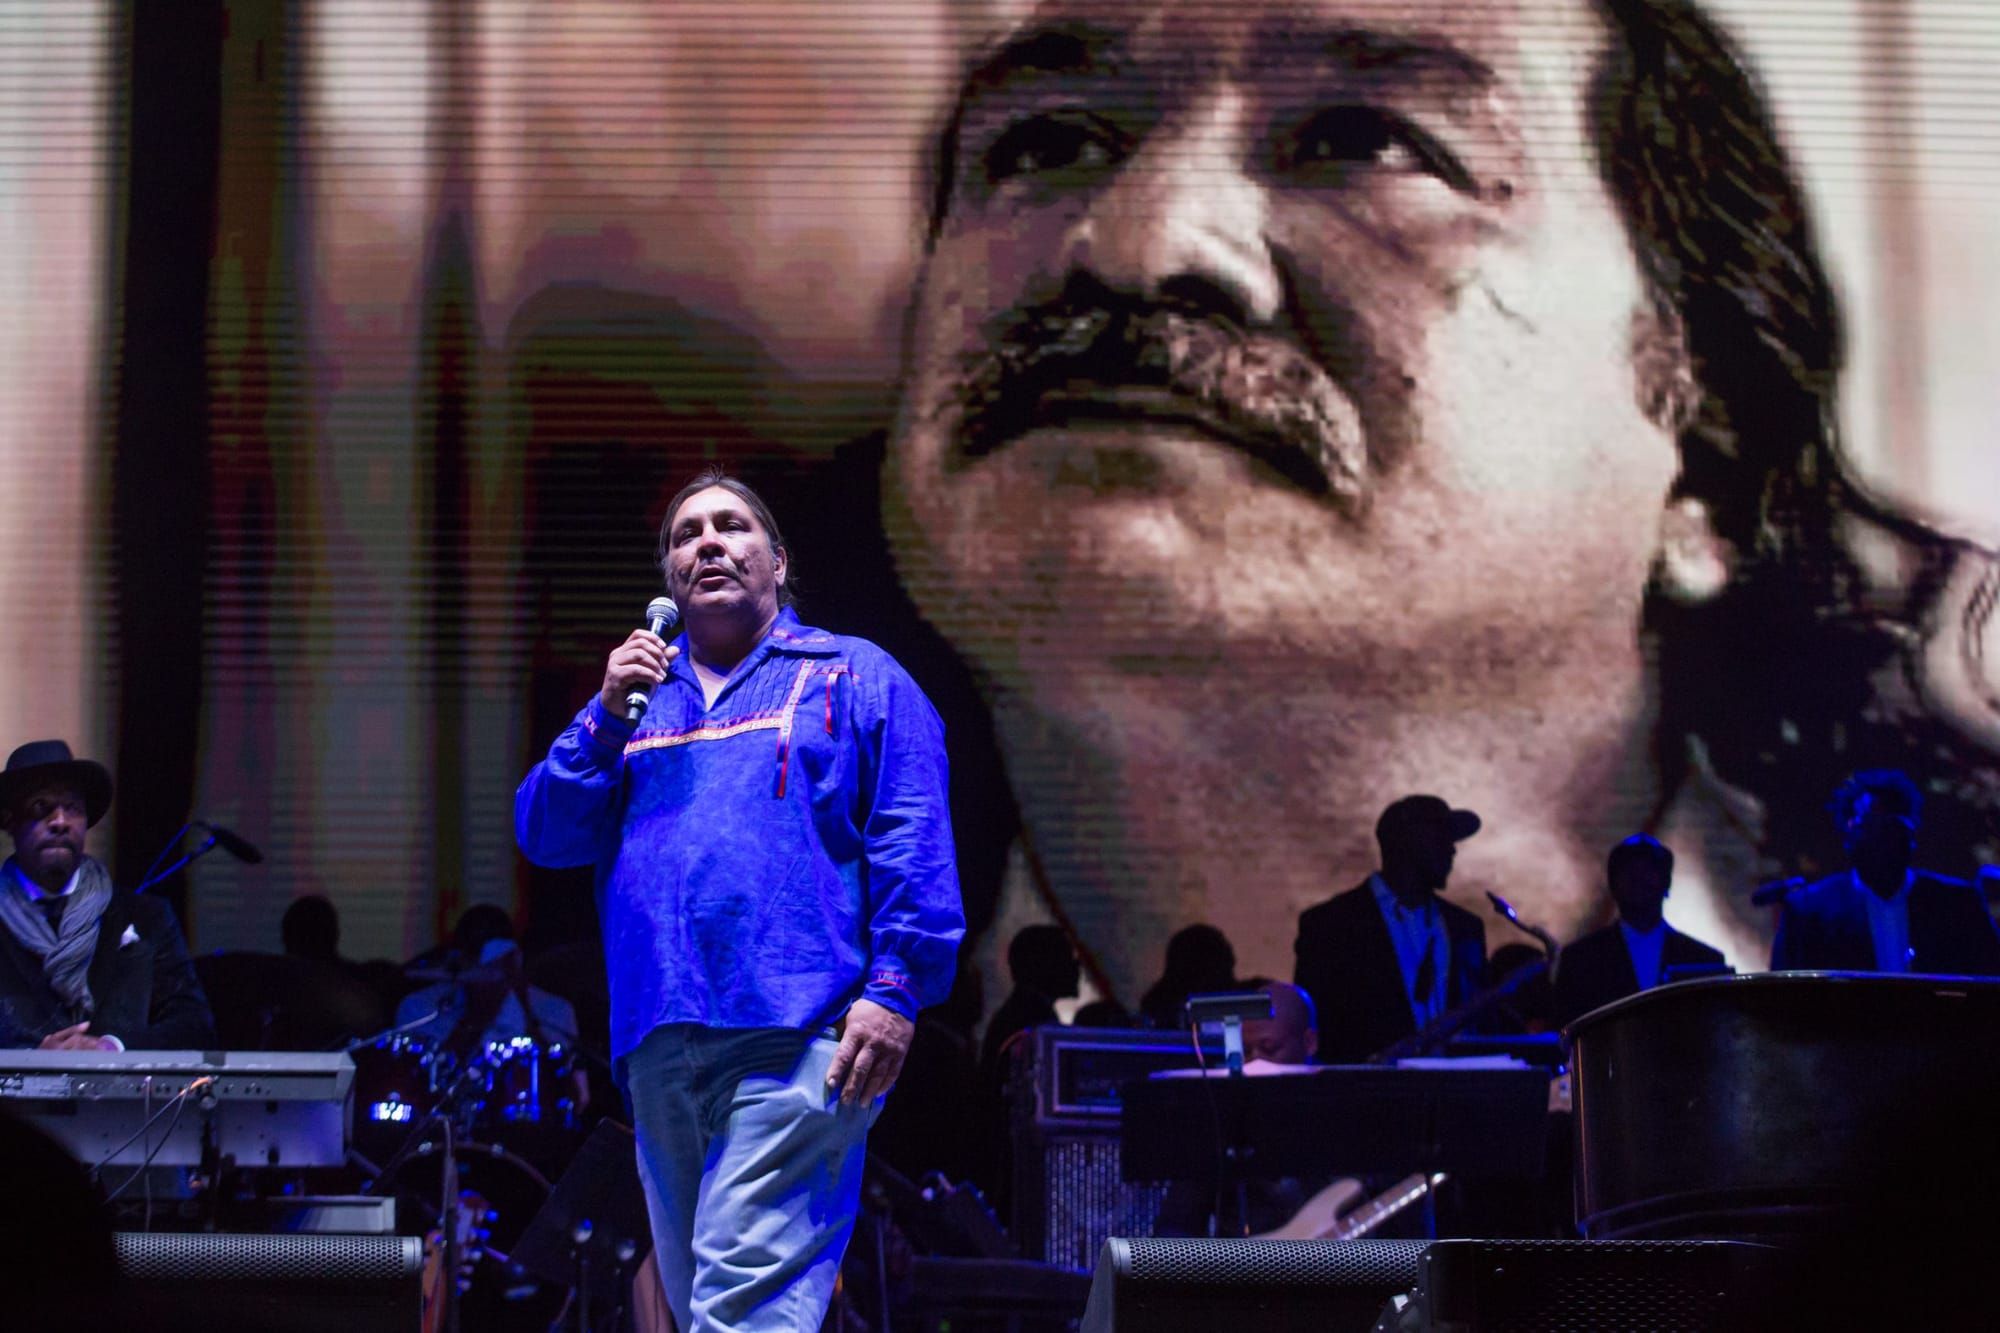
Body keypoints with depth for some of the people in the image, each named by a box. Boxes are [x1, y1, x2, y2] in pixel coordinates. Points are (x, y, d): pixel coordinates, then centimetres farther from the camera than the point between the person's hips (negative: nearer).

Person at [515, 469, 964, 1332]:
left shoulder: (854, 678, 11)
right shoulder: (638, 695, 24)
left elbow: (915, 847, 0)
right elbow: (544, 835, 14)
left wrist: (896, 989, -13)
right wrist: (608, 719, -1)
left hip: (796, 1041, -6)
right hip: (661, 1047, 6)